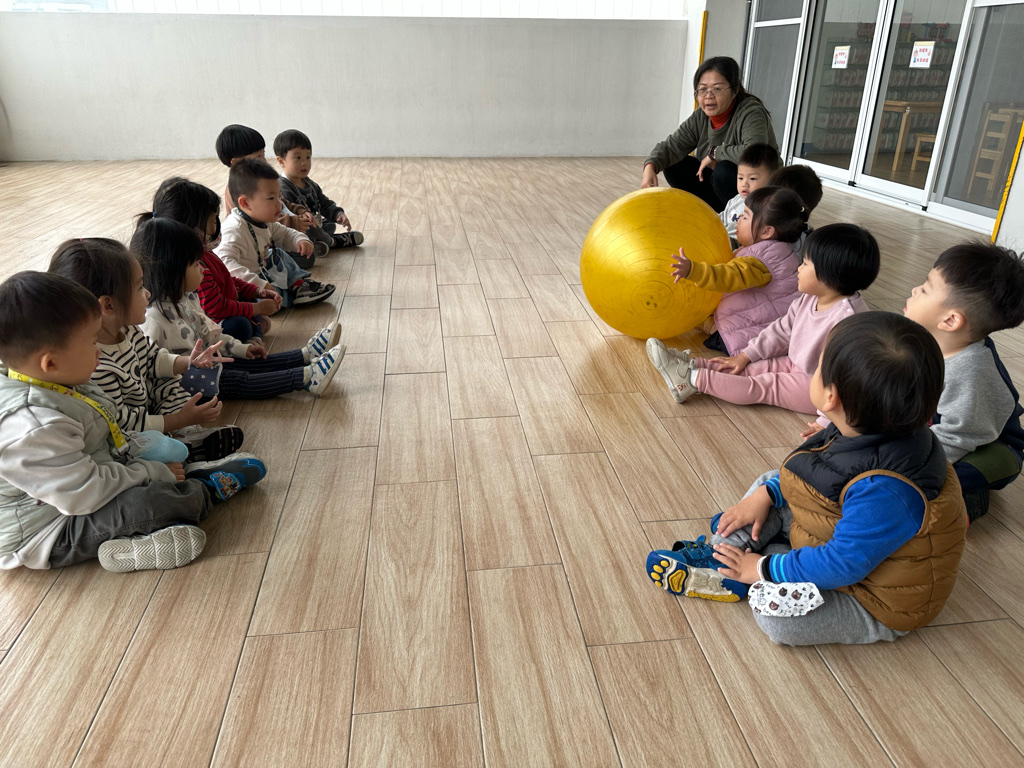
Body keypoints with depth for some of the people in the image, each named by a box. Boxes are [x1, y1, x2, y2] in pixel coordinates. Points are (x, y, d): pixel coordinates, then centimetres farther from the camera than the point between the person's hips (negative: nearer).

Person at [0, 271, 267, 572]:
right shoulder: (34, 427, -32)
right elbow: (84, 493, -31)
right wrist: (154, 473, -20)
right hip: (48, 533, -11)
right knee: (143, 503, -29)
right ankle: (209, 488, -2)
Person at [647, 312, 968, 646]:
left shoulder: (885, 493, -41)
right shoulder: (858, 434, -12)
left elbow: (843, 564, -32)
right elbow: (801, 470, 7)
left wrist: (764, 568, -21)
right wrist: (766, 494, -4)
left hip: (878, 607, -9)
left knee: (776, 609, -31)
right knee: (768, 482, 9)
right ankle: (719, 554, 4)